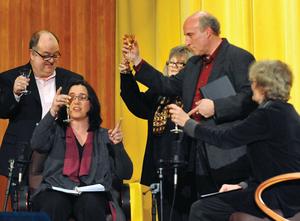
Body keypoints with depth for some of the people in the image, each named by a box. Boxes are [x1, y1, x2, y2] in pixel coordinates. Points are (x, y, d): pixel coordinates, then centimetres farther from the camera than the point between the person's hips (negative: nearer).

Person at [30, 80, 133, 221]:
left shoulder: (104, 136, 21)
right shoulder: (56, 131, 20)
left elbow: (125, 174, 13)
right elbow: (37, 145, -4)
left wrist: (118, 145, -3)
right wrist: (53, 111, -13)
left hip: (92, 194, 1)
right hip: (57, 190, -1)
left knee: (91, 204, -36)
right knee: (54, 204, -36)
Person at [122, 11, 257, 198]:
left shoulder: (239, 58, -6)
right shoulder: (194, 64, 21)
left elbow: (251, 97, -15)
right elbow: (169, 86, 22)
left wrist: (216, 107, -21)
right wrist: (137, 61, 18)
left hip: (228, 156, -8)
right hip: (198, 157, 8)